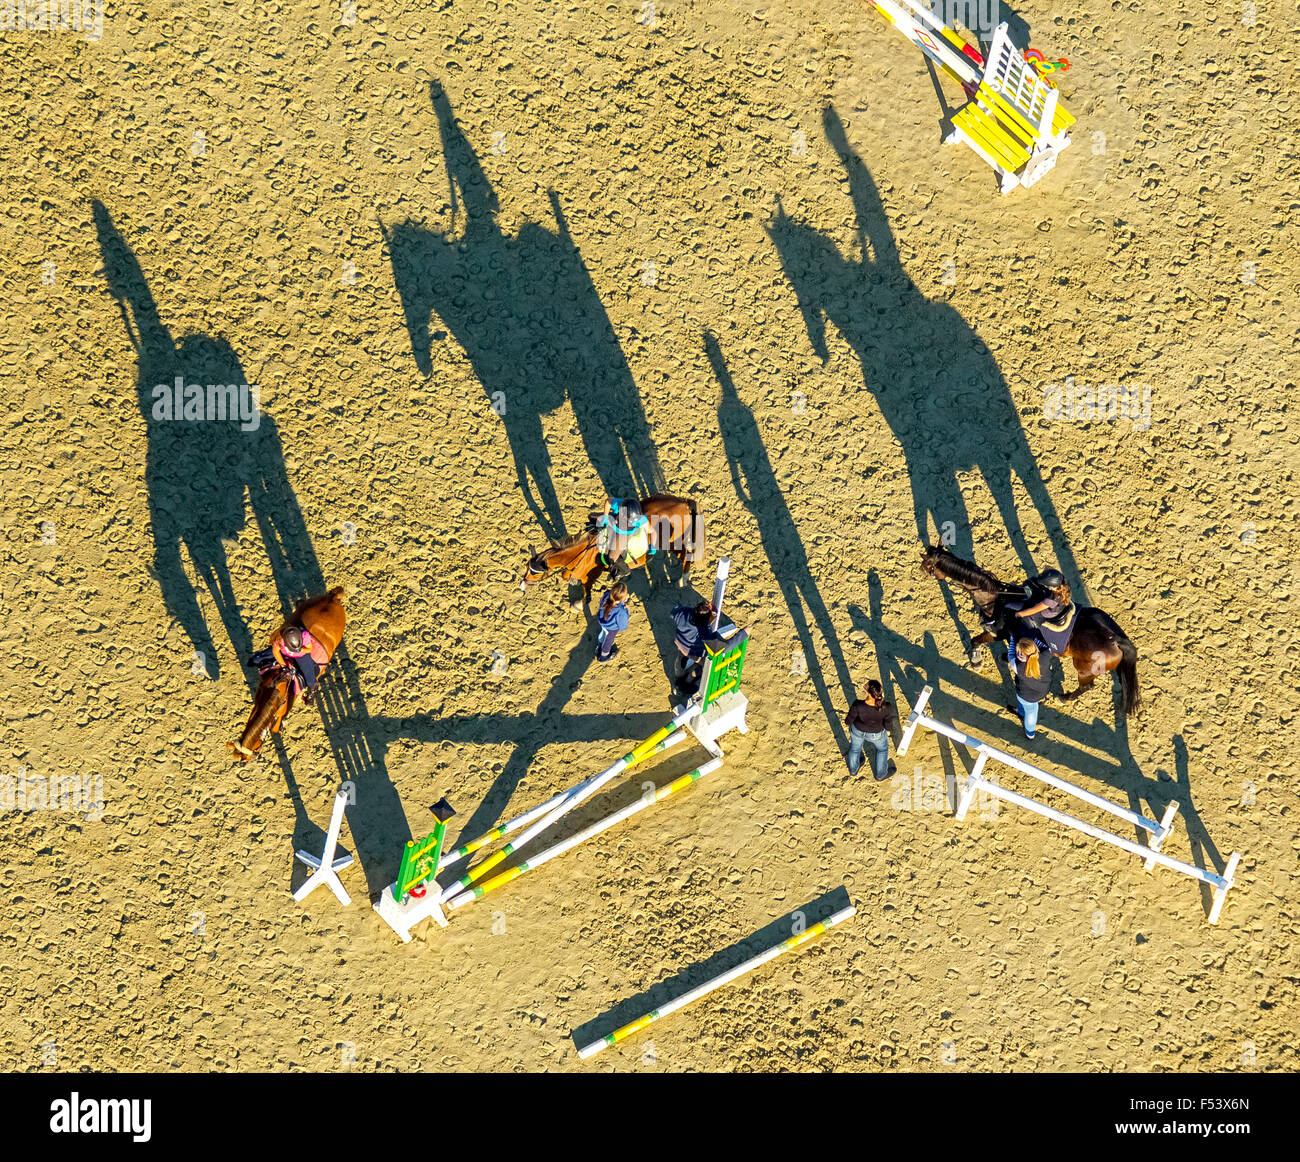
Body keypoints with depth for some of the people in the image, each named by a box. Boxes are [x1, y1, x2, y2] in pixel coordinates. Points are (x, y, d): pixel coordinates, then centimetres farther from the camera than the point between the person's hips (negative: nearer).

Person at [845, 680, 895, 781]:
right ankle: (880, 774, 50)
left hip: (858, 730, 0)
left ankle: (853, 769, 58)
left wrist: (847, 721, 4)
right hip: (876, 733, 0)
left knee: (856, 747, 32)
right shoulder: (887, 708, -35)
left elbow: (848, 721, -20)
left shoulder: (858, 706, -38)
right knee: (882, 748, 33)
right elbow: (888, 726, -18)